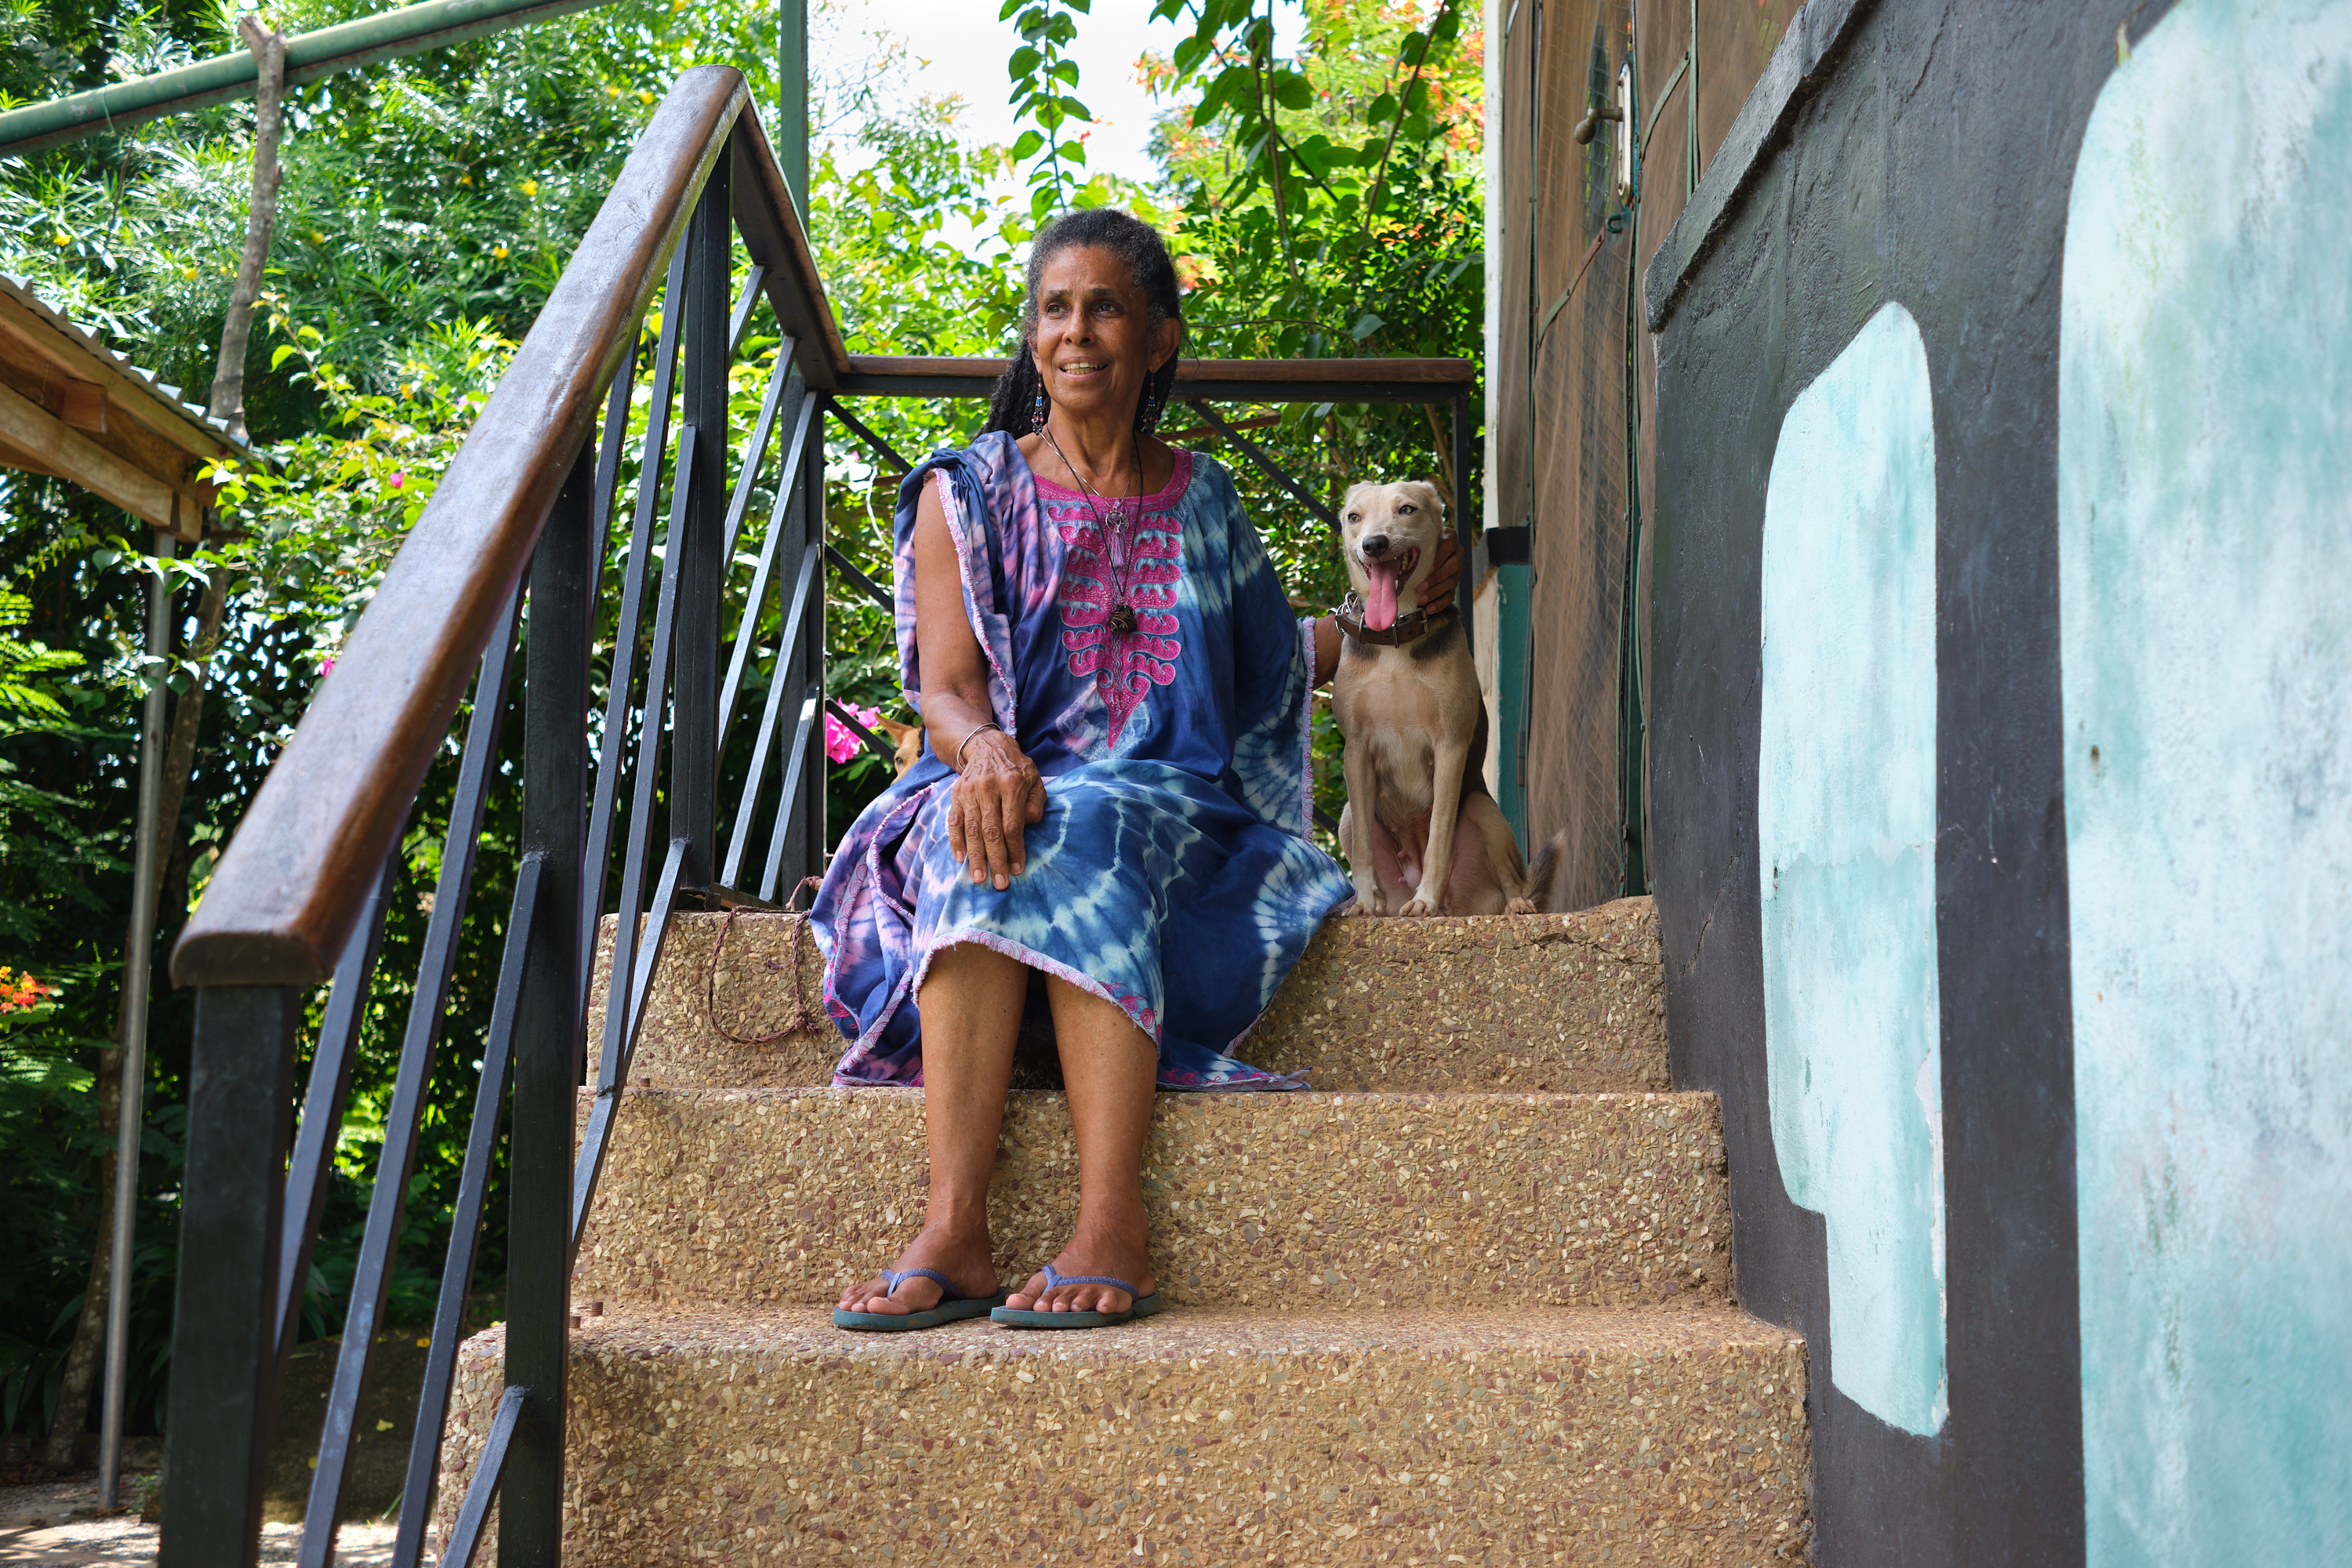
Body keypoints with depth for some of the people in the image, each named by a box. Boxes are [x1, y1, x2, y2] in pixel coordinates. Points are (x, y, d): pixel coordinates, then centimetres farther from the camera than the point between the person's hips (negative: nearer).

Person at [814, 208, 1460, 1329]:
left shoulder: (1201, 500, 19)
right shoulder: (967, 493, 12)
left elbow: (1271, 666, 34)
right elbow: (944, 686, -1)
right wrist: (984, 750, -24)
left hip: (1169, 805, 0)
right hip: (1009, 786, 0)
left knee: (1082, 831, -36)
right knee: (979, 837, -37)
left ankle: (1113, 1231, -45)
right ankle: (953, 1230, -44)